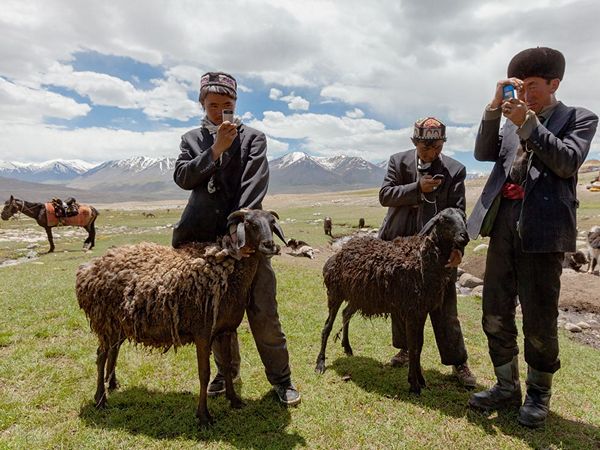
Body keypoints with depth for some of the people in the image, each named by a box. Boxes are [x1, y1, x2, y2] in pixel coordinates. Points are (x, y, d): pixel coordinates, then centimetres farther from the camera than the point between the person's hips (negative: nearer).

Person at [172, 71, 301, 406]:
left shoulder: (253, 137, 5)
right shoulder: (192, 139, 15)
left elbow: (255, 183, -10)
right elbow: (182, 177, -2)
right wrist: (216, 149, -13)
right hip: (206, 237, 3)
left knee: (263, 312, -2)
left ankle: (281, 378, 17)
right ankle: (228, 370, 35)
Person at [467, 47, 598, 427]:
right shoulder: (512, 120, 20)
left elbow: (568, 162, -9)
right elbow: (484, 153, 6)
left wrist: (527, 122, -14)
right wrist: (494, 108, -4)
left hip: (543, 228, -4)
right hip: (503, 223, 5)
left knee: (539, 319, 3)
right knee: (495, 314, 8)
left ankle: (538, 393, 24)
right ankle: (507, 387, 24)